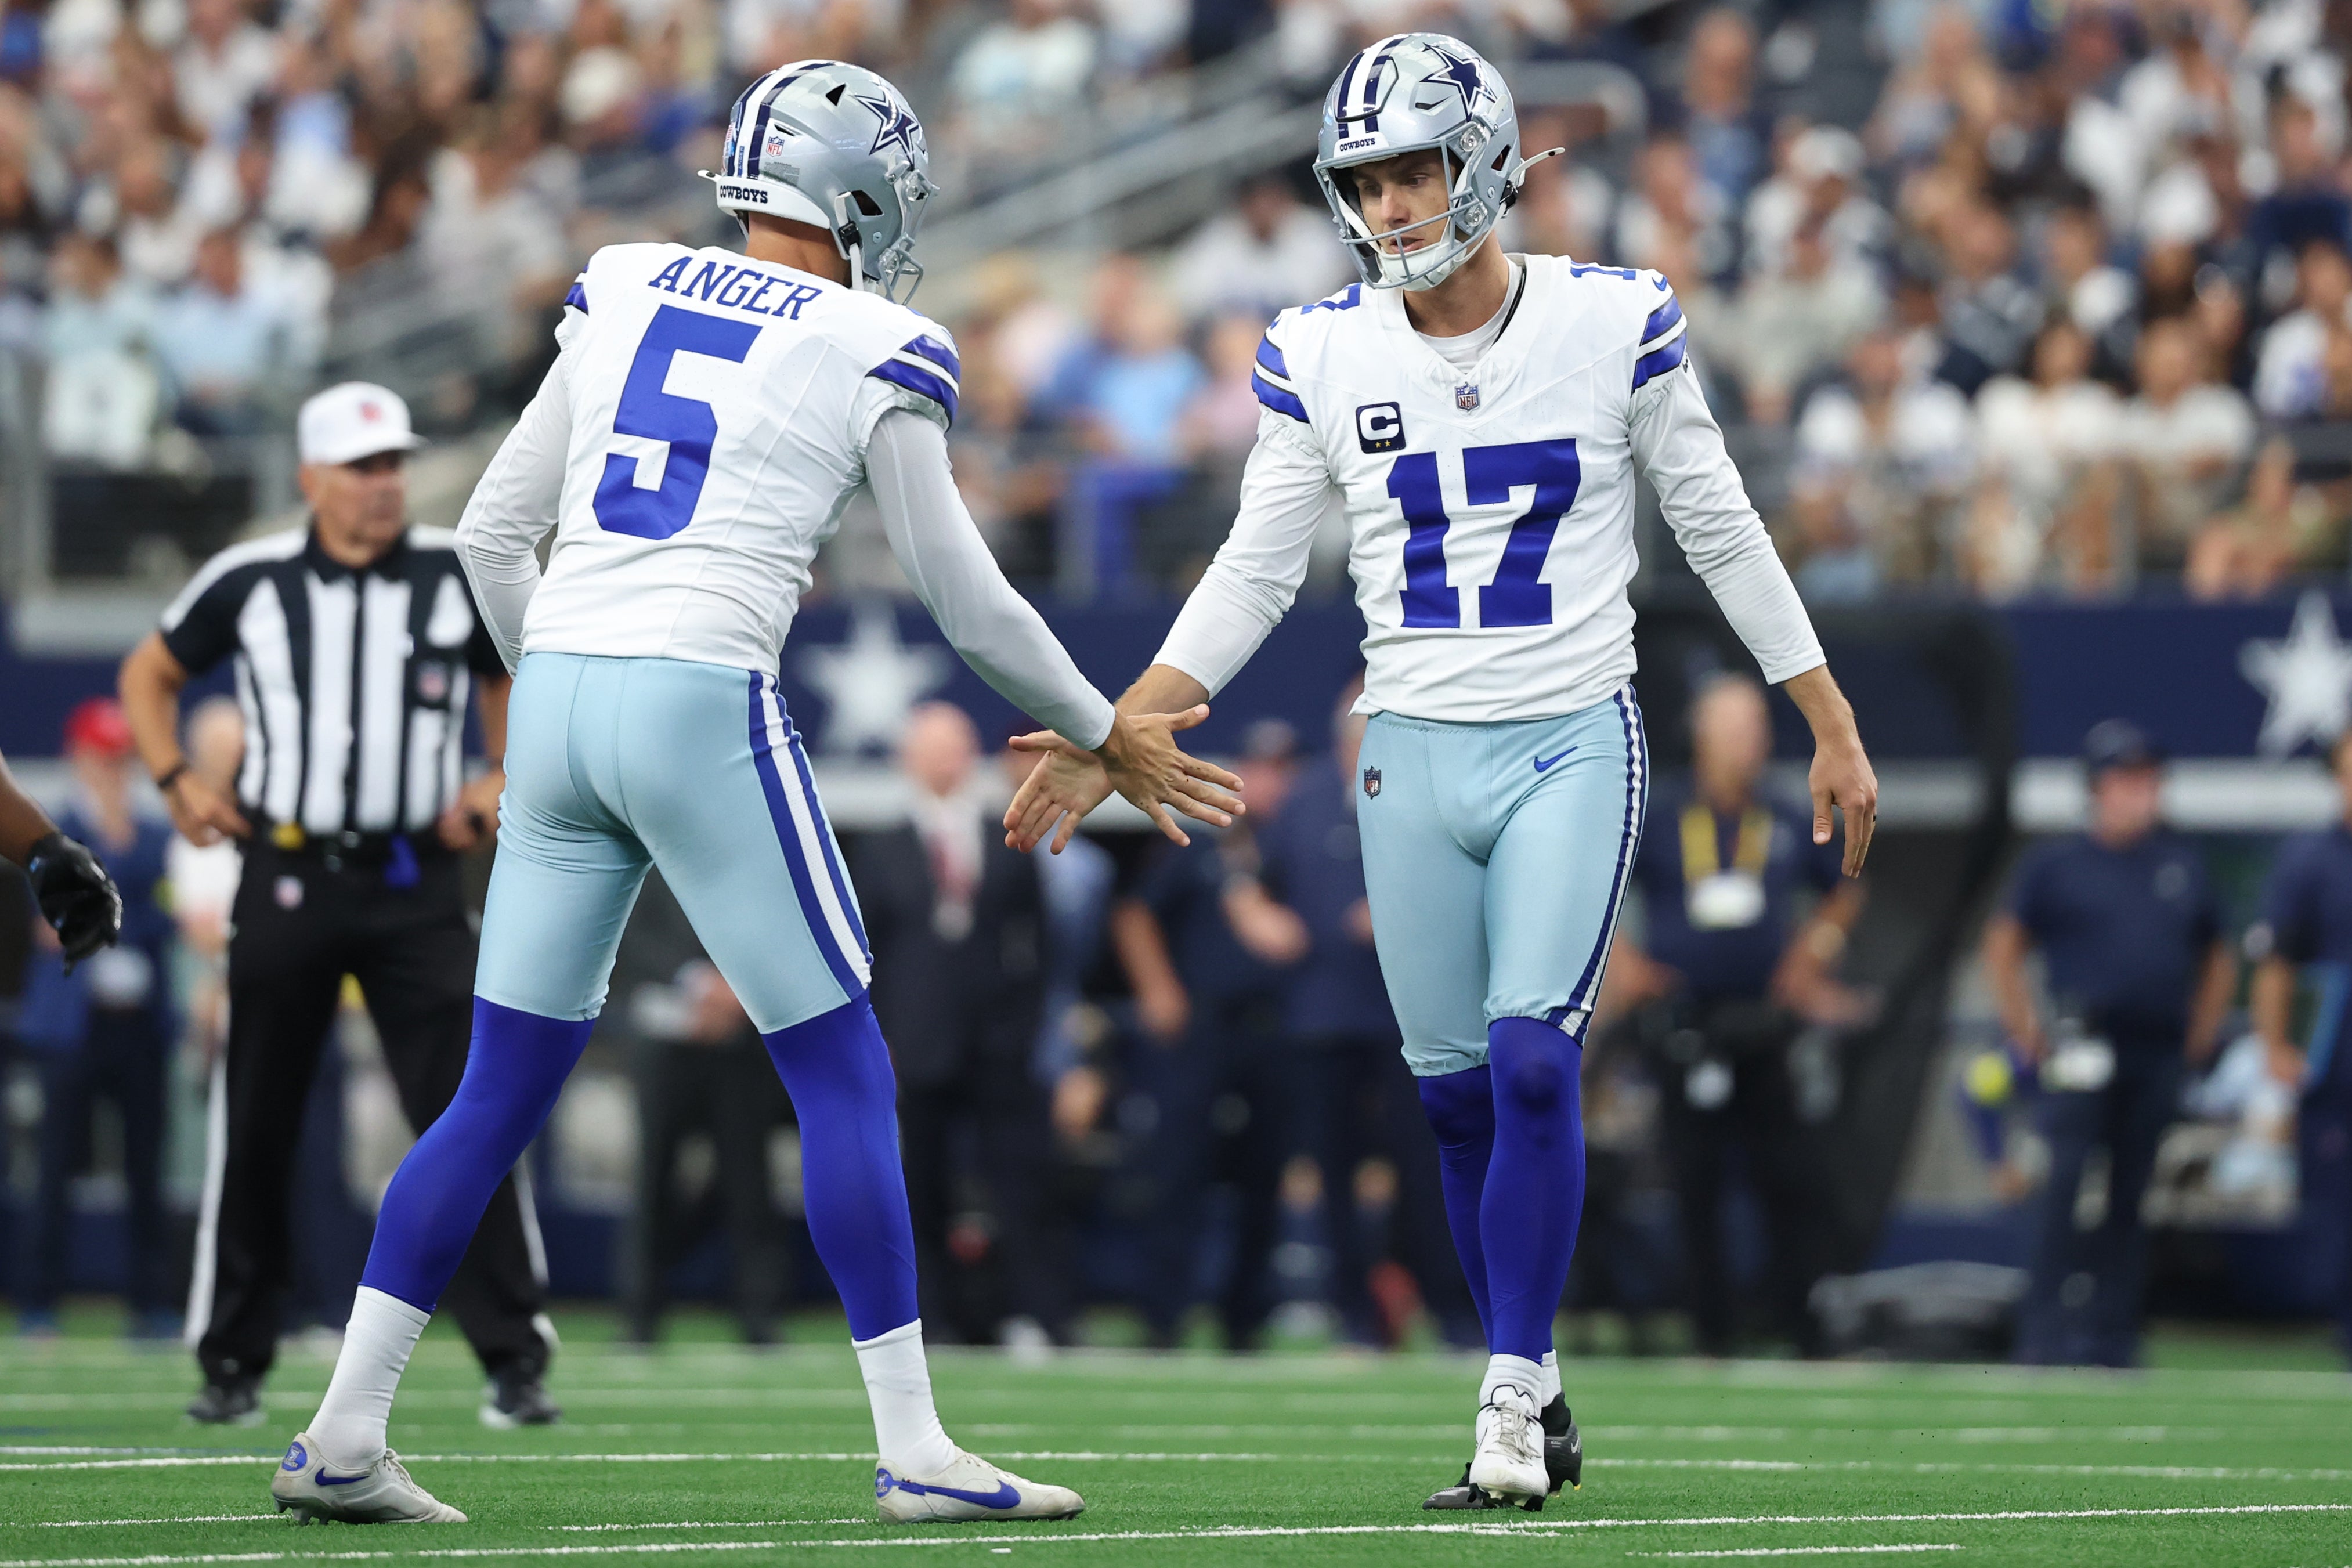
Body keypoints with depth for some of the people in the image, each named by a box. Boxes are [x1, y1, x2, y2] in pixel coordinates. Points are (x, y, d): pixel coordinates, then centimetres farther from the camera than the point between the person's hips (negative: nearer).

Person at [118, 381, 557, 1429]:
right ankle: (233, 1361, 16)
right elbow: (148, 676, 15)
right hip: (287, 876, 0)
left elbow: (513, 678, 18)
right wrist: (178, 781, 1)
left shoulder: (460, 578, 0)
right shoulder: (250, 582, -1)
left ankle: (514, 1360, -3)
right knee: (253, 1130, 5)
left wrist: (503, 782, 3)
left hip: (415, 881, 0)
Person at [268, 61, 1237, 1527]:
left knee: (503, 1092, 12)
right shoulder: (872, 356, 1)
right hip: (701, 704, -5)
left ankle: (345, 1434, 10)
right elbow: (970, 600, 7)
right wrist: (1109, 736, 21)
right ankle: (915, 1448, 4)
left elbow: (493, 531, 16)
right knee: (844, 1077, 5)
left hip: (559, 692, 5)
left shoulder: (621, 295, 14)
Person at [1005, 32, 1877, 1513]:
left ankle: (1511, 1396, -7)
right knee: (1458, 1097, 4)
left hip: (1573, 748, -3)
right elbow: (1255, 574, 6)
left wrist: (1833, 723, 6)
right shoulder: (1324, 355, 1)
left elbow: (1722, 531, 4)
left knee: (1532, 1064, -16)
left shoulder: (1614, 324, -5)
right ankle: (1534, 1400, 17)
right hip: (1413, 761, 3)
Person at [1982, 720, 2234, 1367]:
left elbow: (2217, 959, 25)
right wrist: (2026, 1028, -1)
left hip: (2159, 1056, 4)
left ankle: (2112, 1337, 10)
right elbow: (2003, 948, 7)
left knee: (2131, 1199, 5)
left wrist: (2201, 1030, 13)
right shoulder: (2057, 864, 5)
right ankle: (2045, 1334, -13)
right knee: (2068, 1187, -13)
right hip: (2083, 1046, -4)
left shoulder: (2183, 865, 15)